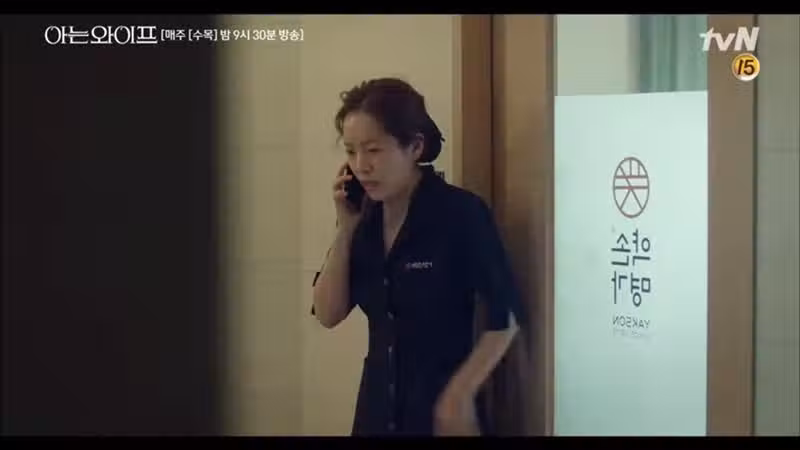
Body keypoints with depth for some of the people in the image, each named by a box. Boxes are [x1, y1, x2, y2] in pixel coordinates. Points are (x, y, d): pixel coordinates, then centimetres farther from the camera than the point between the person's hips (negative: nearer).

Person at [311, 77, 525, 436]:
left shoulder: (461, 212, -14)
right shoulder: (365, 217, 0)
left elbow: (505, 318, -13)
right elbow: (328, 314, -2)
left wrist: (459, 395, -12)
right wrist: (345, 229, -10)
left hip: (440, 408, -5)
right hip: (378, 407, 5)